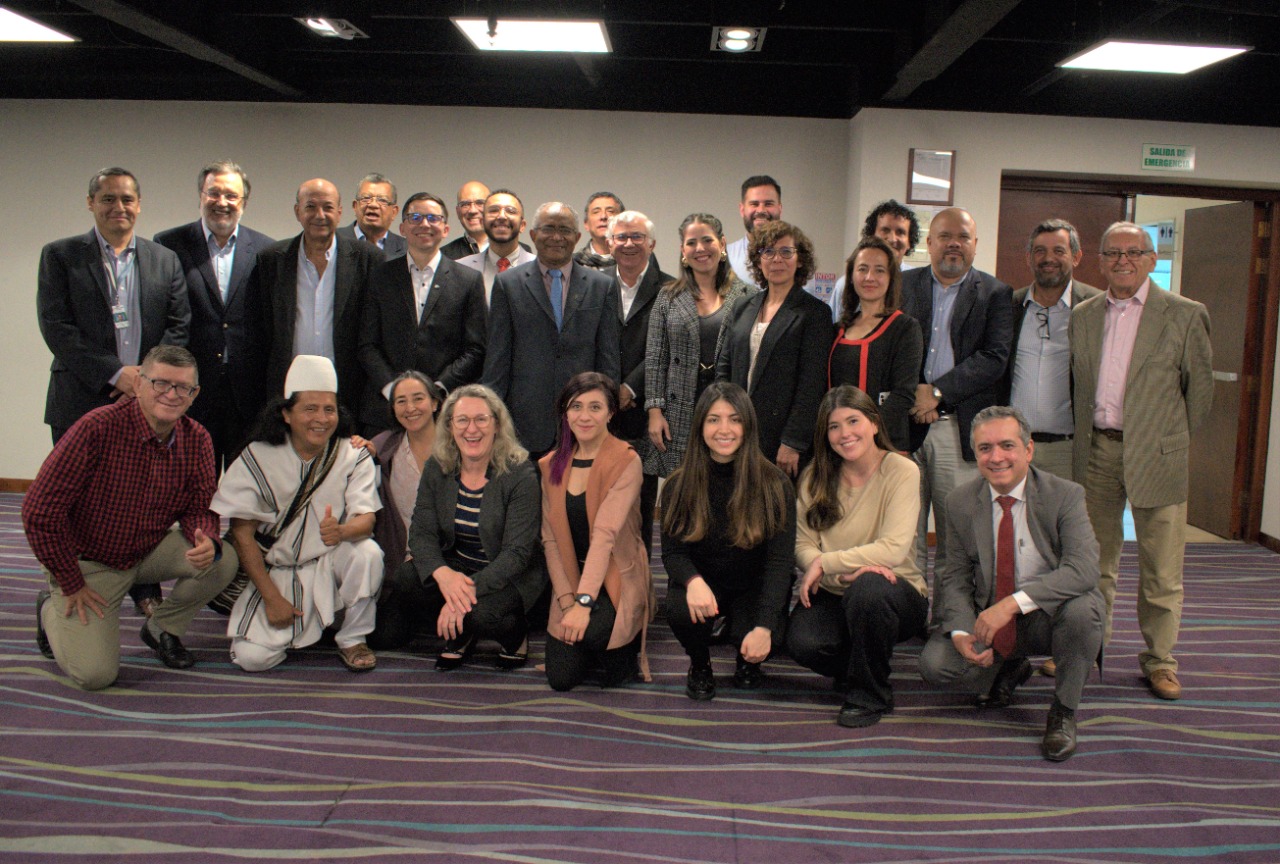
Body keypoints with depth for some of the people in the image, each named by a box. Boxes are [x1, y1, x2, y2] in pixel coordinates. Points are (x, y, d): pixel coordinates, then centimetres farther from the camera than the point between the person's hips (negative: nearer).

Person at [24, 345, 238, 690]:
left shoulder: (197, 439, -8)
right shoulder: (97, 428, -25)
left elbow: (200, 507, -3)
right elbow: (39, 511, -20)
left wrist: (206, 542, -29)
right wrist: (70, 584, -14)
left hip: (151, 551, 5)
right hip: (88, 559, -4)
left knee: (222, 560, -21)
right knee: (95, 674, -14)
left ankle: (162, 628, 8)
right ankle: (53, 610, 20)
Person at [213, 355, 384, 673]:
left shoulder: (354, 455, -6)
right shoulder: (257, 457, -9)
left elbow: (367, 517, -17)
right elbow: (242, 533, -8)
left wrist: (342, 530, -43)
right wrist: (271, 597, -13)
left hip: (329, 563, 0)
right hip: (274, 571, 0)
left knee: (368, 553, -32)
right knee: (252, 657, -18)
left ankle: (352, 640, -7)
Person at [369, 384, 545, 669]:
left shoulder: (520, 475, -16)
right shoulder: (437, 468, -3)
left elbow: (517, 552, -20)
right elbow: (421, 533, -8)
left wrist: (470, 587, -35)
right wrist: (443, 574, -31)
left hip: (509, 577, -4)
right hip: (455, 567, 4)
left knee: (479, 612, -34)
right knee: (405, 577, -23)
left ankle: (514, 633, 1)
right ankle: (458, 634, 2)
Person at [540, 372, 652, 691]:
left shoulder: (626, 461, -12)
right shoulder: (552, 466, 4)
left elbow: (606, 533, -22)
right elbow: (550, 537, 2)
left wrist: (584, 601, -30)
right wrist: (567, 599, -10)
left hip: (617, 576, -4)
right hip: (571, 580, 4)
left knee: (592, 631, -33)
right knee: (561, 678, -8)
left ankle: (627, 644, 2)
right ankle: (597, 641, 24)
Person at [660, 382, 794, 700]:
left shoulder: (774, 484, -13)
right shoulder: (679, 485, -7)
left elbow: (780, 560, -15)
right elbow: (672, 551, -6)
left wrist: (764, 626, -27)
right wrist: (693, 581, -32)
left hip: (754, 586, -1)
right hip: (703, 581, 1)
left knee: (763, 643, -30)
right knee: (681, 611, -33)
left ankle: (748, 663, 11)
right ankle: (700, 665, 4)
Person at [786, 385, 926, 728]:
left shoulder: (902, 471, -10)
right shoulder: (816, 476, 2)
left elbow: (893, 549, -20)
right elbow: (802, 544, -5)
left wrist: (825, 563, -19)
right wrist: (845, 570, -24)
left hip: (896, 592, -3)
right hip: (833, 595, 3)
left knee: (867, 588, -38)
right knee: (802, 642, -28)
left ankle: (870, 694, -11)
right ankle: (854, 671, 10)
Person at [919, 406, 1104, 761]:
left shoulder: (1065, 496, -14)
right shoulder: (960, 503, -4)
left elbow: (1083, 570, -28)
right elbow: (956, 577, 0)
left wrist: (1013, 602, -40)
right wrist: (960, 631, -20)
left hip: (1047, 616, -2)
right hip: (987, 618, 3)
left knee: (1082, 610, -35)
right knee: (933, 662, -20)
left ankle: (1063, 711, -7)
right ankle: (1007, 671, 15)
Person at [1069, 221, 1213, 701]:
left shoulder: (1185, 315, -2)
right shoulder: (1082, 315, 9)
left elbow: (1201, 386, 3)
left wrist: (1173, 440, 5)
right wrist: (1087, 432, 9)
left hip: (1155, 456, -3)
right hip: (1096, 451, 3)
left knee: (1162, 569, 5)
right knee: (1094, 560, 12)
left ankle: (1160, 660, 19)